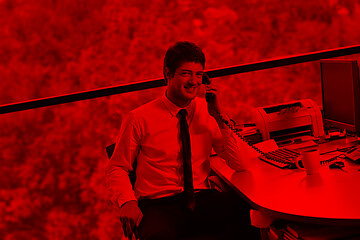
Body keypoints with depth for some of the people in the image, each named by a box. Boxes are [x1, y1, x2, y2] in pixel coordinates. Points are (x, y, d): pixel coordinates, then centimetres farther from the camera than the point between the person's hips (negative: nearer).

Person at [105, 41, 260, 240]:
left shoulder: (207, 111, 6)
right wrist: (127, 202, -15)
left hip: (202, 201, 3)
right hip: (159, 206, -3)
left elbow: (241, 165, 1)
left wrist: (220, 117, -8)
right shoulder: (139, 119, -2)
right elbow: (116, 168, 5)